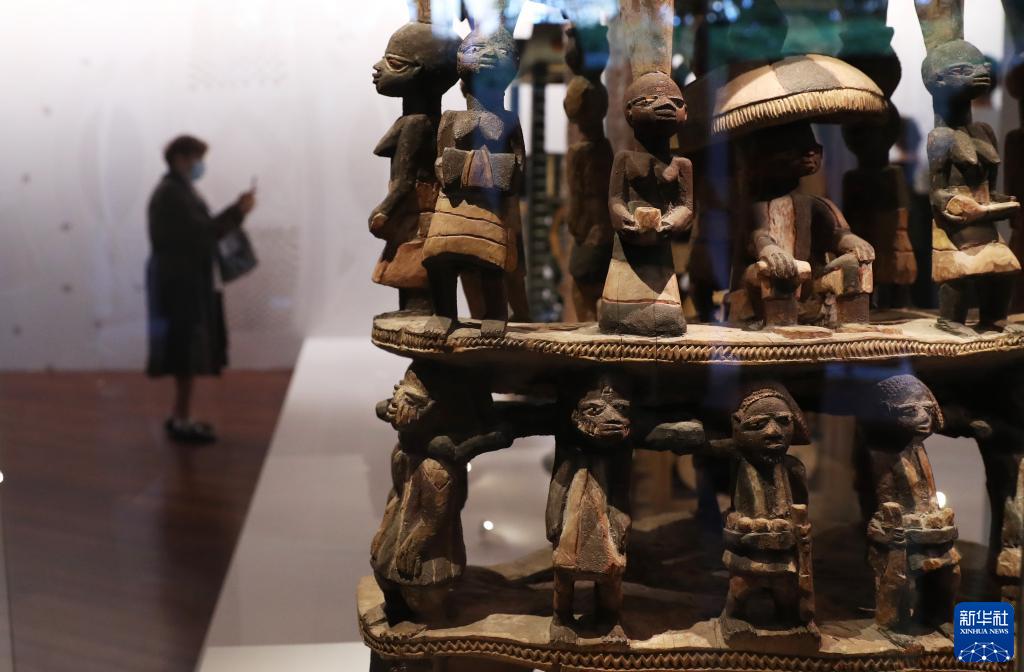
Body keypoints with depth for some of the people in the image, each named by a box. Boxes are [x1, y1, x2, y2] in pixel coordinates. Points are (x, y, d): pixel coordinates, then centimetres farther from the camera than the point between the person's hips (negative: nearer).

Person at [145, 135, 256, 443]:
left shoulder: (177, 190, 16)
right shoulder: (172, 193, -16)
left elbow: (199, 231, 14)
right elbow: (202, 233, -20)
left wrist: (235, 211, 6)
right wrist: (238, 212, -14)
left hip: (184, 280, 11)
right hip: (182, 282, -11)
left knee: (187, 350, 14)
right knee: (188, 351, -7)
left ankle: (180, 417, 22)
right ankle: (183, 422, -1)